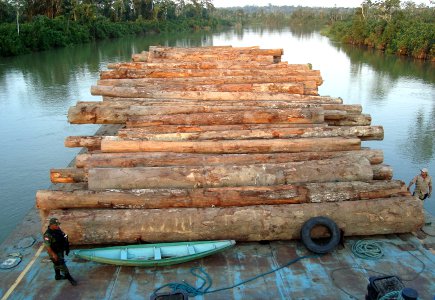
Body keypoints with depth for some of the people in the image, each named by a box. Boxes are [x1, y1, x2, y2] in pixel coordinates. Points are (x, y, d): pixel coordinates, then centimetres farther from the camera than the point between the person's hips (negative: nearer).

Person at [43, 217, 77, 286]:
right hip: (55, 252, -8)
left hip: (60, 250, 8)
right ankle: (70, 278, 12)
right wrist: (53, 254, -25)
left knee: (57, 264, 26)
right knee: (62, 265, 2)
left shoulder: (58, 229, -7)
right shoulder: (48, 234, -30)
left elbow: (63, 237, 8)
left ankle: (58, 276, 45)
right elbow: (47, 246, -26)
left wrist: (67, 247, 13)